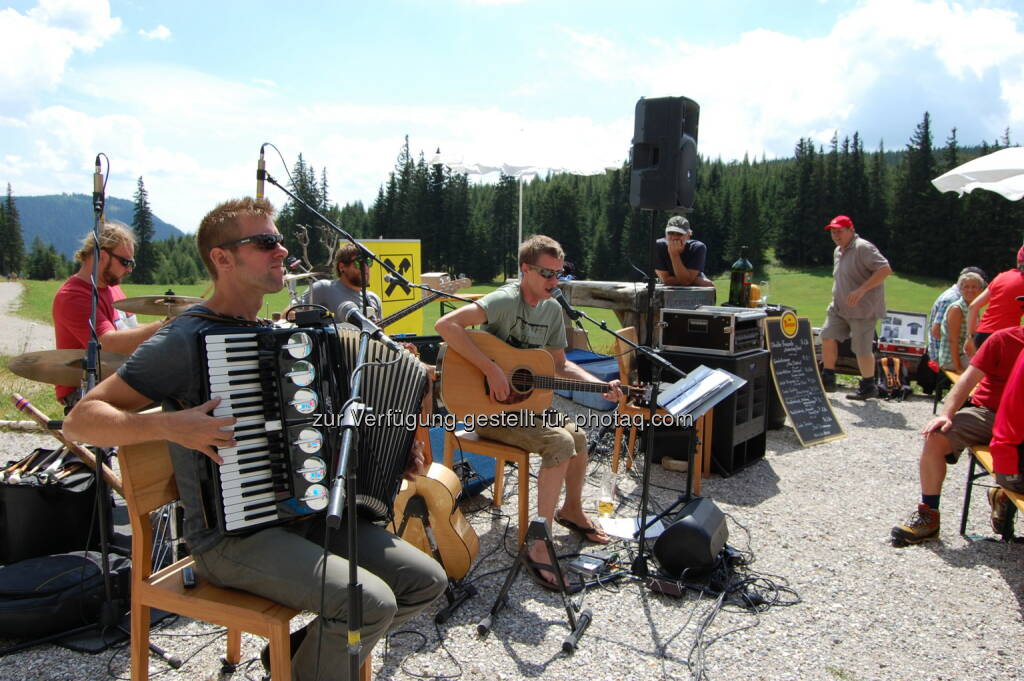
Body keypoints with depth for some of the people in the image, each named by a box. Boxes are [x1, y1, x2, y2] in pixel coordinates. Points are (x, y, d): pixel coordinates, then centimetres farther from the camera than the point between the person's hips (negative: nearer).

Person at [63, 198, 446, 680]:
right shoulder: (185, 338, -11)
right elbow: (80, 420, -12)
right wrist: (169, 426, -30)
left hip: (306, 514, 8)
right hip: (231, 535, -7)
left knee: (426, 581, -1)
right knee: (369, 602, -26)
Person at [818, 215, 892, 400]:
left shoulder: (863, 248, -15)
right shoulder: (838, 251, 14)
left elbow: (885, 269, -23)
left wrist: (861, 290, -28)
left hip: (863, 309, -9)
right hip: (839, 307, 9)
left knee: (862, 349, -3)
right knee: (827, 336, 4)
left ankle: (868, 386, 13)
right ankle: (828, 380, 14)